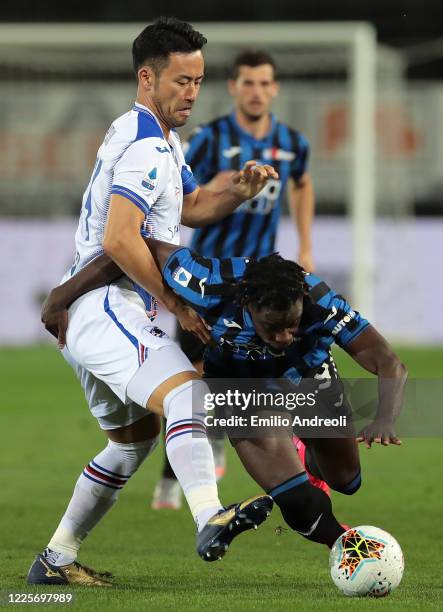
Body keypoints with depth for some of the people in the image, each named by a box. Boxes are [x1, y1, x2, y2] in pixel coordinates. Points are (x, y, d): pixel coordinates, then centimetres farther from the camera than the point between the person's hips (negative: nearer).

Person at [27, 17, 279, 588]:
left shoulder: (156, 139, 19)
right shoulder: (148, 148, -14)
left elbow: (193, 207, 26)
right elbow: (119, 240, -23)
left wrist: (239, 190, 5)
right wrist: (175, 304, -14)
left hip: (87, 313, 11)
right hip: (106, 309, -11)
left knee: (132, 440, 19)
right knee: (185, 392, -31)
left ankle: (56, 560, 24)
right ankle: (210, 521, -51)